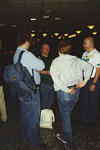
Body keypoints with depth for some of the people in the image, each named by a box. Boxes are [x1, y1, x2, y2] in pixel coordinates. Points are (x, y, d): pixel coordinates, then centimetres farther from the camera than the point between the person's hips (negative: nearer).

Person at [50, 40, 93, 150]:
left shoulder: (56, 61, -10)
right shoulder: (76, 60, 4)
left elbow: (55, 76, -25)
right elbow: (89, 66, 5)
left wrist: (67, 90, -22)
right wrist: (85, 81, 2)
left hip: (64, 92, -5)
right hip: (76, 91, 6)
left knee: (66, 117, 9)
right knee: (67, 115, 23)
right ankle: (65, 136, 41)